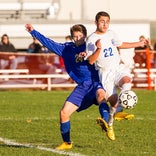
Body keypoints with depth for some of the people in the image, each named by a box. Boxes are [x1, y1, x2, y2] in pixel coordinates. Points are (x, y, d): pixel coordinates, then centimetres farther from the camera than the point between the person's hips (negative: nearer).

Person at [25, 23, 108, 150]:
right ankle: (67, 143, 14)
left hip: (96, 82, -4)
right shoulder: (67, 49, 15)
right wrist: (33, 32, 23)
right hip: (82, 86, 4)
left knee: (100, 94, -39)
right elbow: (49, 43, 21)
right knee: (64, 113, -4)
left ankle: (107, 125, -52)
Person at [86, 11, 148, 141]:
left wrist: (139, 44, 34)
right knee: (113, 101, -9)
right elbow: (91, 61, -12)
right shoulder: (91, 39, -7)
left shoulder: (111, 34, 10)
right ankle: (109, 125, 16)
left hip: (118, 68, 3)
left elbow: (120, 44, 30)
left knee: (126, 80, -32)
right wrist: (98, 49, -28)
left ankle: (119, 109, -45)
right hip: (105, 73, -3)